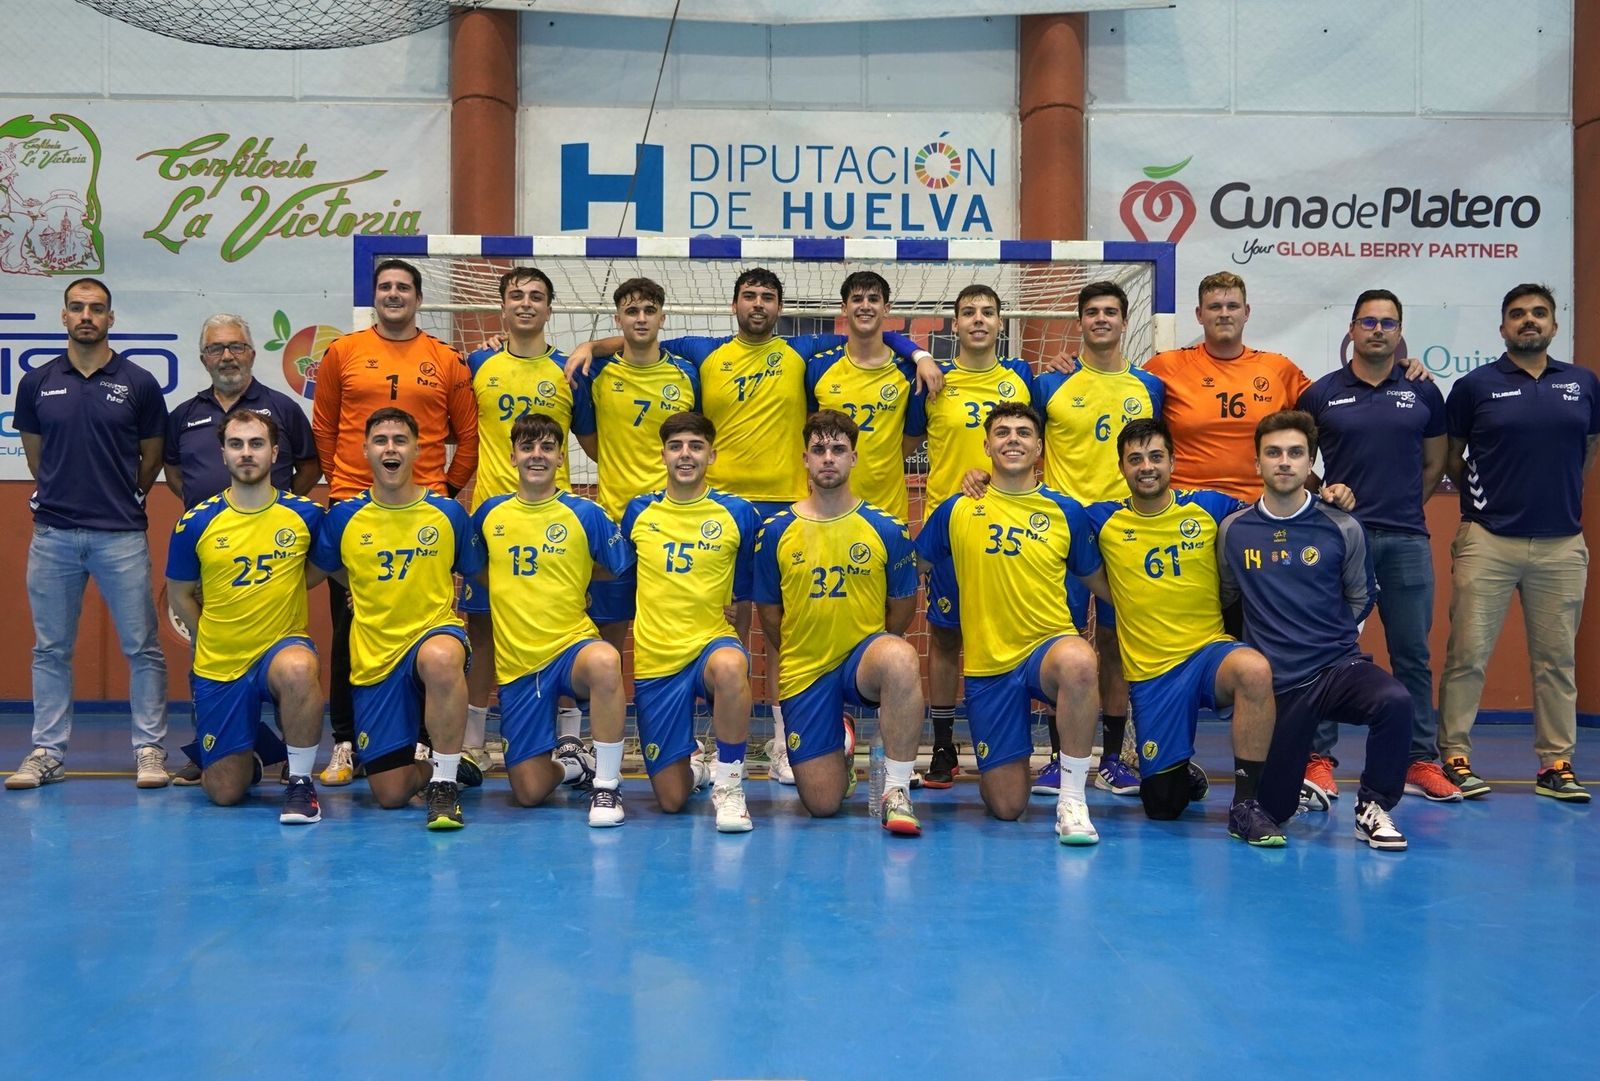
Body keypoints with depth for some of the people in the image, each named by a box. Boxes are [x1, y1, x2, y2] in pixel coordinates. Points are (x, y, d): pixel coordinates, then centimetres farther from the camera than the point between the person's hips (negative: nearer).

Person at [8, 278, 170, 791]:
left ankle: (149, 749, 9)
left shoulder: (138, 383, 0)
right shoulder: (37, 383, 6)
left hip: (121, 535, -2)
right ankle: (47, 752, 17)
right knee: (50, 649, 8)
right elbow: (35, 455, 17)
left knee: (141, 647, 1)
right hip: (53, 534, 2)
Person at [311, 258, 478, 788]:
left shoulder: (447, 361, 7)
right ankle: (345, 742, 10)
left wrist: (446, 487, 4)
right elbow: (323, 428, 13)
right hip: (352, 505, 1)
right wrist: (339, 480, 7)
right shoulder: (342, 353, 8)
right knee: (349, 628, 3)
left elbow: (468, 435, 10)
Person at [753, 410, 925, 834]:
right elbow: (768, 612, 8)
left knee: (901, 657, -40)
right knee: (823, 805, -2)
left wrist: (874, 653, 6)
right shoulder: (775, 532, -1)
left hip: (864, 658, -1)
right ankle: (841, 748, 36)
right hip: (803, 670, 1)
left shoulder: (887, 529, -3)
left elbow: (904, 605, 7)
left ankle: (897, 791, -24)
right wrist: (797, 655, 10)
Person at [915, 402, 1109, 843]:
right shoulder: (956, 510, 3)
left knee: (1078, 662, -41)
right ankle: (999, 767, 40)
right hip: (987, 663, 1)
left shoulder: (1065, 511, 3)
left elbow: (1097, 580, 13)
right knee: (1006, 807, 1)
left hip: (1049, 646, -1)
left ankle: (1072, 800, -25)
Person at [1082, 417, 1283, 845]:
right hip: (1149, 673, 1)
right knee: (1163, 807, 4)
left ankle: (1246, 805, -25)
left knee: (1254, 669, -39)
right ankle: (1184, 776, 43)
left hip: (1210, 652, -1)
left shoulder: (1210, 507, 1)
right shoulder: (1103, 521, 2)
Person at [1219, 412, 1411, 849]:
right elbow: (1226, 599, 14)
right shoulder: (1233, 530, 0)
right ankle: (1302, 791, 42)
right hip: (1275, 682, 1)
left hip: (1339, 666, -1)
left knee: (1395, 700, -36)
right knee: (1271, 812, 3)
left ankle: (1372, 808, -13)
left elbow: (1361, 596, 12)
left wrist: (1334, 637, 10)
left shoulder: (1342, 529, -3)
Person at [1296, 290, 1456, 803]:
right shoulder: (1321, 394, 4)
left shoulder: (1423, 394, 8)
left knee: (1412, 655, 7)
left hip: (1407, 541, 2)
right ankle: (1319, 760, 6)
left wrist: (1403, 506, 9)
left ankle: (1421, 762, 16)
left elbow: (1434, 463, 17)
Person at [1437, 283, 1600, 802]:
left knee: (1556, 658, 8)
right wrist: (1484, 496, 8)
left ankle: (1556, 764, 16)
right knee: (1468, 654, -2)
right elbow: (1450, 457, 8)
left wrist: (1554, 490, 16)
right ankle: (1455, 757, 6)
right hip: (1487, 542, -2)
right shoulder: (1475, 385, 0)